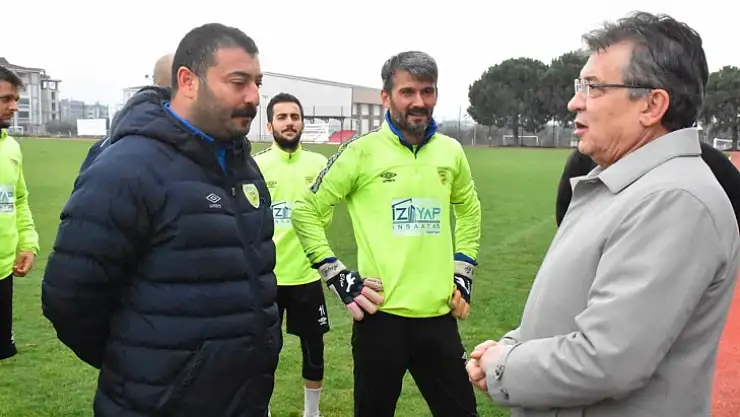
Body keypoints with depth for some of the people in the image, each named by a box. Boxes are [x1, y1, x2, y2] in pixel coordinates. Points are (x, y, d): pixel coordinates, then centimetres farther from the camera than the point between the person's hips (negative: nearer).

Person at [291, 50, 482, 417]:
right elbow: (305, 210, 0)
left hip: (439, 315, 4)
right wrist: (338, 279, -6)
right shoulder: (362, 151, -7)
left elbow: (470, 210, 23)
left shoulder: (450, 151, 6)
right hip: (382, 315, -3)